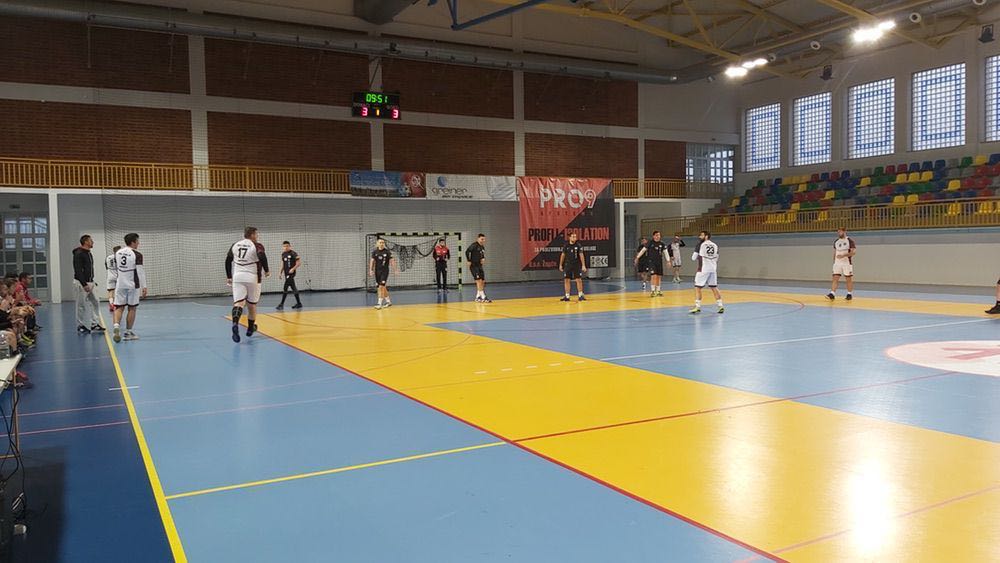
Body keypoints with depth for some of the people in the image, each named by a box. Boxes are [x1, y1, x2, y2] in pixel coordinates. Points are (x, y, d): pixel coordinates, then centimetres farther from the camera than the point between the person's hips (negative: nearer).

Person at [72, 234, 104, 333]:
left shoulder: (89, 254, 14)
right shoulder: (78, 254, -14)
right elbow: (78, 271, -20)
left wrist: (92, 282, 18)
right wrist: (84, 284, -24)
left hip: (89, 282, 9)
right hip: (81, 283, -9)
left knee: (95, 303, 6)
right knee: (82, 306, -1)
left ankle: (94, 325, 11)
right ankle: (80, 326, 8)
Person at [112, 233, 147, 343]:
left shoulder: (117, 253, 7)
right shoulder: (137, 254, -11)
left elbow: (116, 267, 19)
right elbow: (140, 272, -13)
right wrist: (144, 287, -10)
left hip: (120, 284, 4)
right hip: (133, 285, -4)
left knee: (119, 307, 6)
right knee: (132, 309, 6)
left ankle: (116, 326, -18)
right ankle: (128, 332, 11)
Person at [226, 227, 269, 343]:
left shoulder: (235, 245, 13)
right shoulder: (257, 246, -2)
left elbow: (228, 261, 14)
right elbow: (262, 257, -20)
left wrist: (229, 277, 21)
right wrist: (266, 271, -5)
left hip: (237, 277, 3)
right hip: (252, 278, -3)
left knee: (238, 302, -6)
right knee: (252, 304, 14)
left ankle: (235, 323, -34)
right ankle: (250, 328, 27)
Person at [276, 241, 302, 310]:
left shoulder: (293, 253, -10)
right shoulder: (283, 254, 13)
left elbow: (299, 263, -12)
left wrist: (293, 269, -20)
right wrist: (281, 272, 18)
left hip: (291, 273, -7)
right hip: (286, 273, 8)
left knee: (285, 288, -12)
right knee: (293, 288, 12)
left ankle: (281, 304, -7)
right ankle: (299, 303, 18)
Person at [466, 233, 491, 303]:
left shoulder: (482, 247, 13)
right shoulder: (474, 245, -12)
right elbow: (467, 252, -22)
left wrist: (483, 259, 5)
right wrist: (469, 261, -19)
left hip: (479, 266, 9)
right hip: (473, 266, -9)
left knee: (483, 282, 9)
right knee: (479, 280, -14)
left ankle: (478, 297, 19)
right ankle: (483, 297, -14)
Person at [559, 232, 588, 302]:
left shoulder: (578, 245, -5)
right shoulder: (566, 246, 2)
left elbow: (581, 255, -9)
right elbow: (563, 255, 10)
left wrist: (583, 265, -17)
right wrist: (560, 265, 11)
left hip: (577, 265, -2)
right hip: (568, 265, 2)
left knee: (579, 280, -3)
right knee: (566, 280, 1)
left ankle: (580, 295, 6)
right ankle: (567, 296, 9)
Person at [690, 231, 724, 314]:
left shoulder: (701, 244, -6)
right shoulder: (715, 245, 9)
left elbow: (693, 258, -3)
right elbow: (716, 259, 14)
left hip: (703, 269, -6)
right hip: (713, 269, 6)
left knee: (698, 288, 0)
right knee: (714, 288, 13)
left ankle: (697, 307, -6)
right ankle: (720, 306, 12)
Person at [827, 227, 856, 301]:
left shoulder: (850, 240, -7)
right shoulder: (836, 242, 11)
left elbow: (854, 252, -14)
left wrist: (843, 255, -24)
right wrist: (834, 261, 15)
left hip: (847, 263, -5)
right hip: (837, 263, 5)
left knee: (849, 279, 4)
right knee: (835, 278, -5)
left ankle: (850, 294, 14)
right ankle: (832, 294, -11)